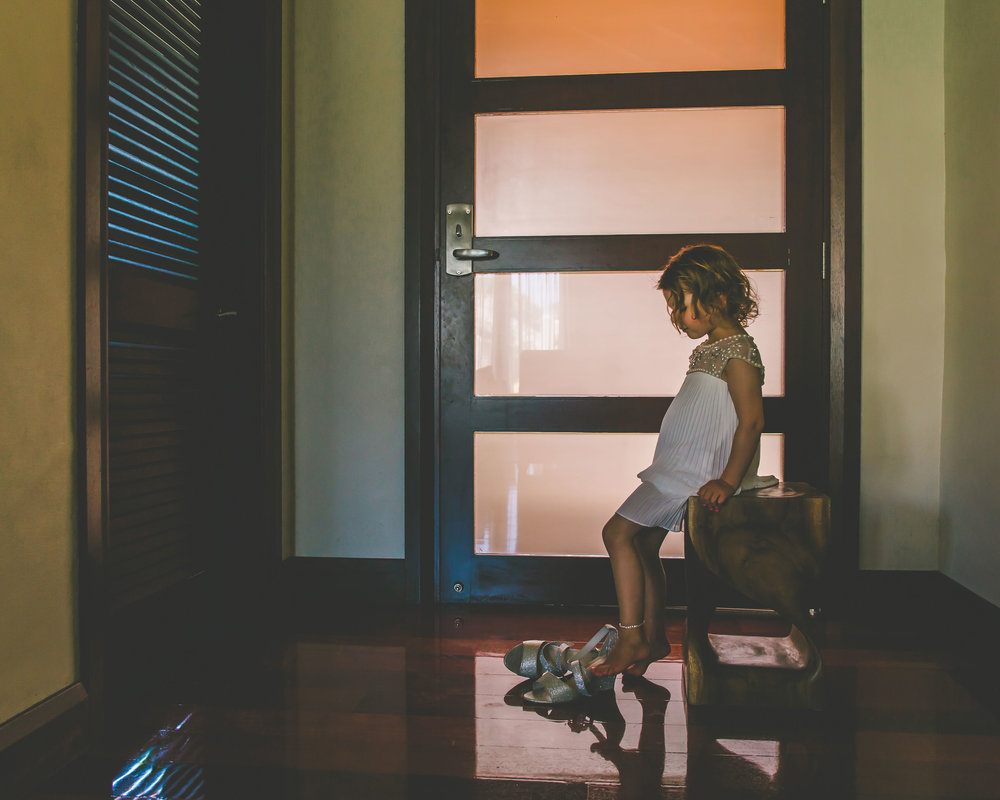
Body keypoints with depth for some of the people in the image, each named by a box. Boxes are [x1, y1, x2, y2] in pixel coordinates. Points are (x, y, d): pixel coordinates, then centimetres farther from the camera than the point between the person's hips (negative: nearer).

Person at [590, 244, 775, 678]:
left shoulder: (737, 352, -15)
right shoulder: (708, 348, 16)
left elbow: (752, 419, -24)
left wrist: (728, 480, -31)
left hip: (699, 472, -10)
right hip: (678, 469, 10)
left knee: (618, 531, -13)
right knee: (644, 542, 12)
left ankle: (631, 638, -6)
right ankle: (652, 635, 24)